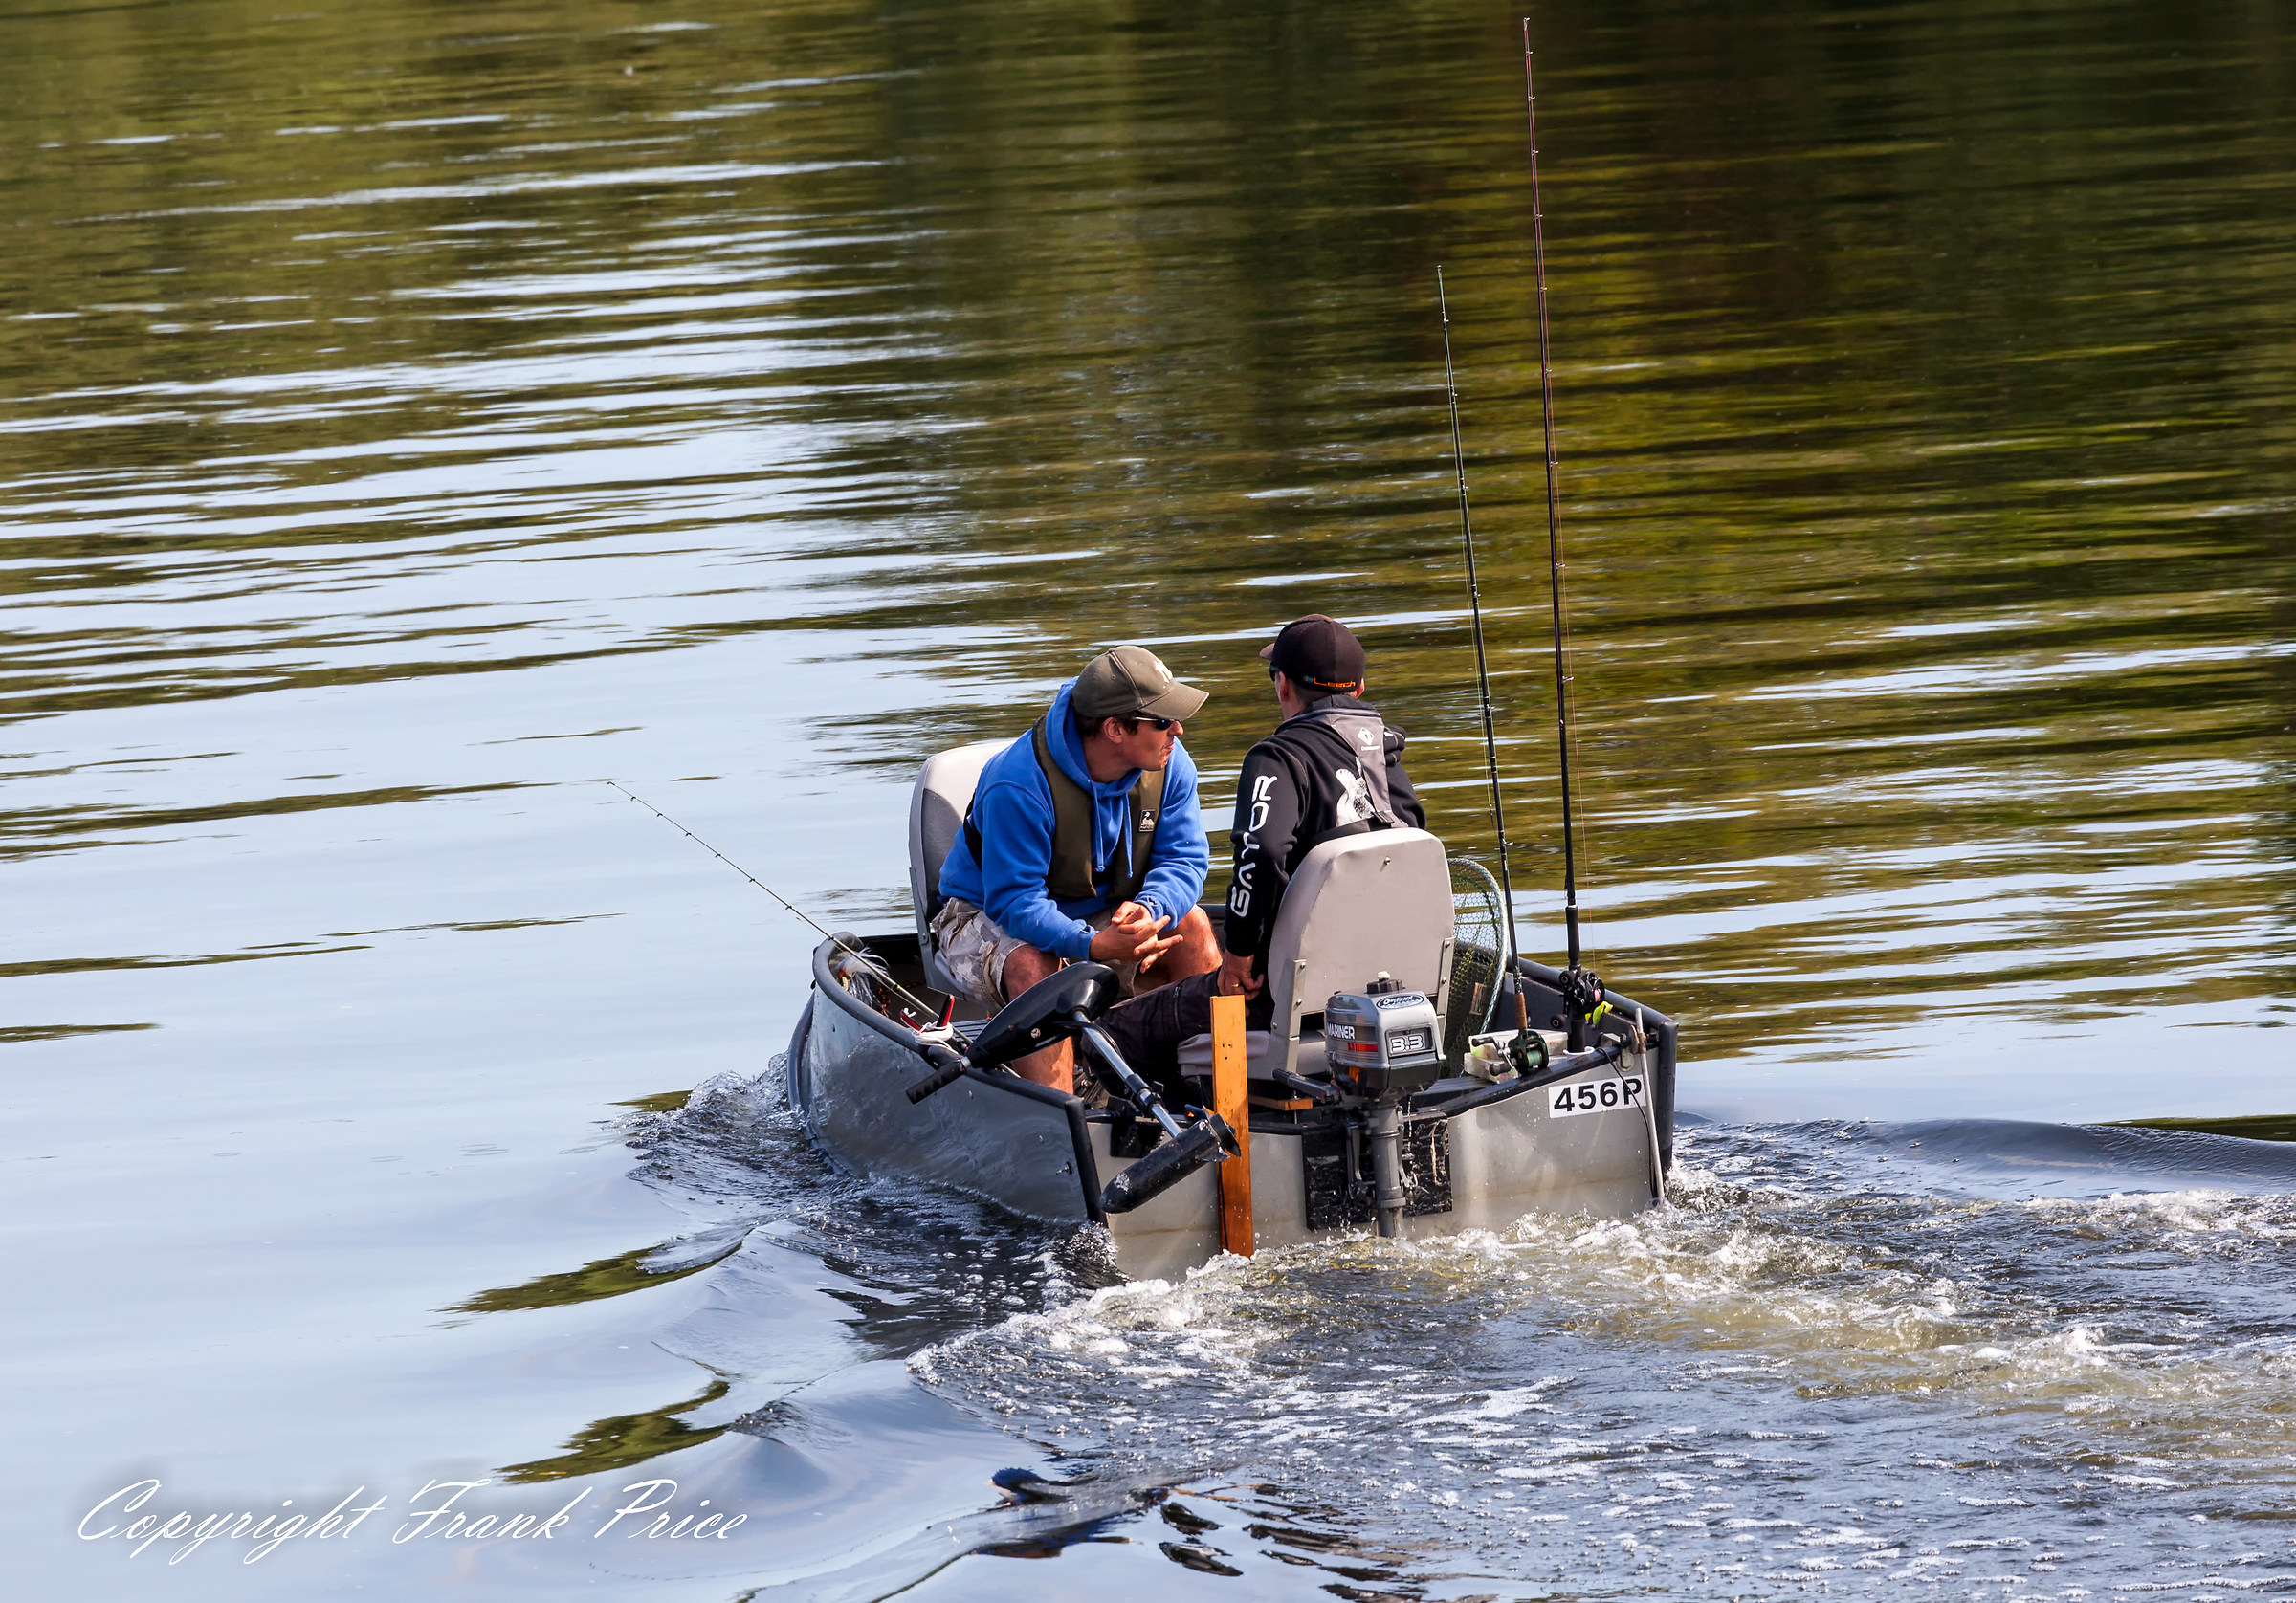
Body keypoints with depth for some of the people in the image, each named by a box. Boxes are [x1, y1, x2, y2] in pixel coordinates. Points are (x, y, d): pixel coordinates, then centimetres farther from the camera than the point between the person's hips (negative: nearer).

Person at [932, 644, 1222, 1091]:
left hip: (1100, 915, 6)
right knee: (1033, 966, -38)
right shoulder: (1020, 785, -32)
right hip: (990, 918, -6)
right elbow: (1015, 903, -33)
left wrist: (1148, 908, -34)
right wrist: (1093, 945, -48)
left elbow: (1184, 861, -10)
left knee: (1190, 924, -17)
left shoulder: (1169, 763, -12)